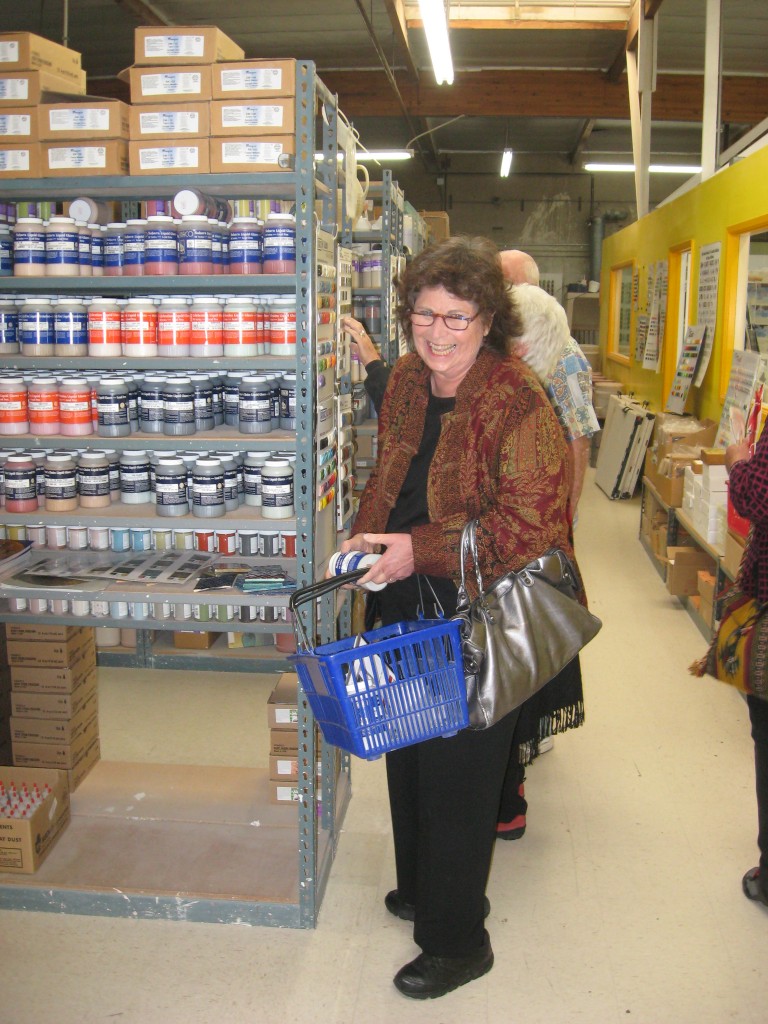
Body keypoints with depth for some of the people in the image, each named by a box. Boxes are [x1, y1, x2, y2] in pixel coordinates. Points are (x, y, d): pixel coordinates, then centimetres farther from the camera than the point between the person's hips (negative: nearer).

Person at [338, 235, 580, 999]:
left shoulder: (519, 402, -20)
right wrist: (367, 536, 0)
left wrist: (421, 550, -25)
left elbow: (528, 524, -23)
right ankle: (421, 890, 48)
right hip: (407, 604, 8)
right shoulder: (406, 379, 3)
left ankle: (458, 942, 28)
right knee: (407, 755, 23)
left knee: (457, 772, 6)